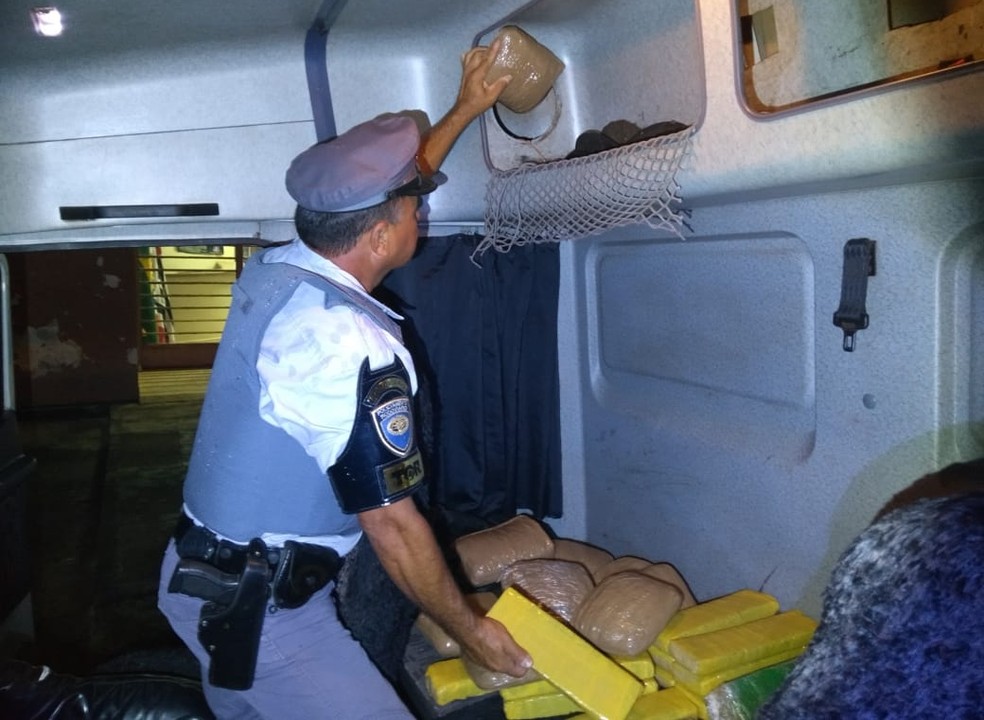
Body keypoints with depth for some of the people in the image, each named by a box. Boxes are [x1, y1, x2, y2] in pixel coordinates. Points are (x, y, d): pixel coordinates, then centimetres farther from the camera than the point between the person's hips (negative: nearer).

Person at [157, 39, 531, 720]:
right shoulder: (354, 349, -27)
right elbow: (392, 523, -22)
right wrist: (471, 629, -8)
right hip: (259, 612, -9)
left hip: (201, 574, 9)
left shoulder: (270, 270, -2)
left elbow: (376, 194, 15)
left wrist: (466, 109, 25)